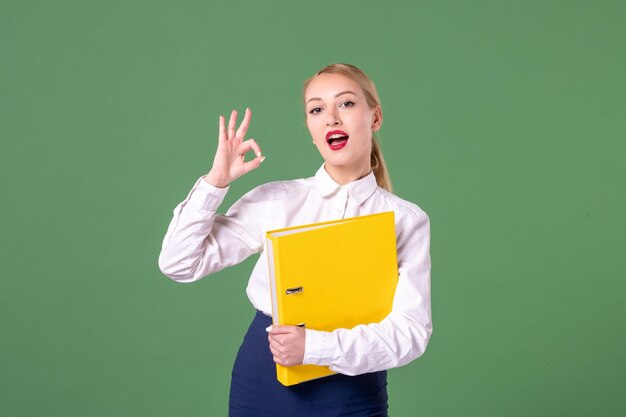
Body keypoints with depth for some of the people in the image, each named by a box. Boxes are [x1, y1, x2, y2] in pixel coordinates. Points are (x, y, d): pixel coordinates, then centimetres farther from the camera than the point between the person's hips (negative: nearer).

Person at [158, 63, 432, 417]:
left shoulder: (406, 220, -4)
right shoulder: (275, 201, 0)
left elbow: (411, 332, -12)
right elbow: (180, 264, 0)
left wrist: (315, 346, -22)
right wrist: (215, 182, -8)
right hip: (263, 384, 2)